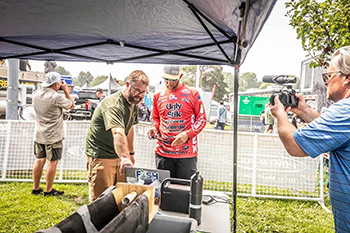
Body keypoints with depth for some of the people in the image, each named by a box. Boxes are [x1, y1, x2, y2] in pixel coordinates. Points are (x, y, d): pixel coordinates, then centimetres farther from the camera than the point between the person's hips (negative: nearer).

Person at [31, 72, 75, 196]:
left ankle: (36, 188, 28)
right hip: (53, 136, -7)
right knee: (52, 162, 4)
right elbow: (72, 105, -4)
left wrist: (62, 91, 13)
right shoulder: (57, 97, -19)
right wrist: (66, 91, 3)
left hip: (39, 135, 7)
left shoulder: (36, 94, 3)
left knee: (40, 160, 17)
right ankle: (48, 190, 14)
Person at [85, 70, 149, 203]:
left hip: (119, 155, 8)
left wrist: (131, 152, 17)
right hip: (100, 155, -8)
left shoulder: (133, 103, 5)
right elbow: (118, 133, -43)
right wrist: (125, 157, -57)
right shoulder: (113, 105, -25)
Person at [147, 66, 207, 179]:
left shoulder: (192, 94, -1)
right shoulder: (158, 96, 9)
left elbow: (202, 119, 2)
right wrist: (154, 128, -1)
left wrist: (187, 134, -12)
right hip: (163, 152, 3)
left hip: (187, 153, -3)